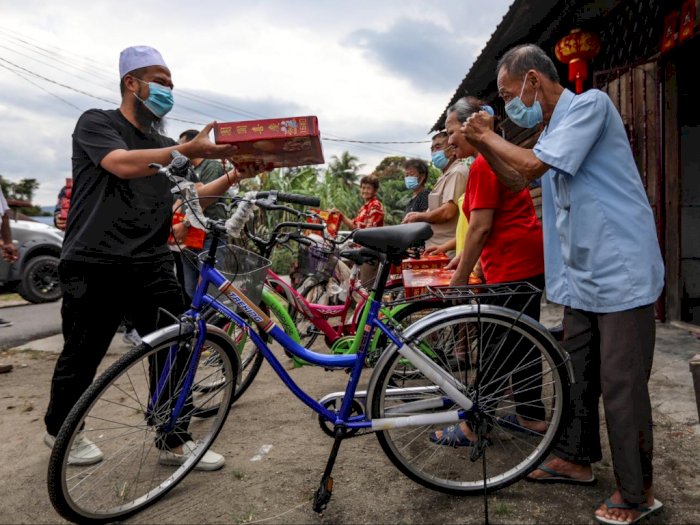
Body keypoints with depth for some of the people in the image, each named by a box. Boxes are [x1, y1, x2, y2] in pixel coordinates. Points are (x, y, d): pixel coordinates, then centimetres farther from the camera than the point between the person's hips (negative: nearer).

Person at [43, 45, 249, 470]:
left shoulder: (163, 145, 18)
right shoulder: (96, 123, 0)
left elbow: (194, 194, 18)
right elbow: (124, 164, -21)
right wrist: (191, 150, -28)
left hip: (152, 265, 5)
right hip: (95, 266, -5)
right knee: (82, 358, 7)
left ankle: (175, 441, 15)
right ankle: (60, 430, 34)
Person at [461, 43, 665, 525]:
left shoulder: (590, 104, -12)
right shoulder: (554, 128, 15)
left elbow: (533, 165, -21)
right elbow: (517, 180, 22)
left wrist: (488, 137, -5)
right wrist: (484, 143, 8)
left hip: (620, 272, -9)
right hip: (581, 275, 9)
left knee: (622, 386, -1)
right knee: (577, 375, 18)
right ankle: (576, 458, 35)